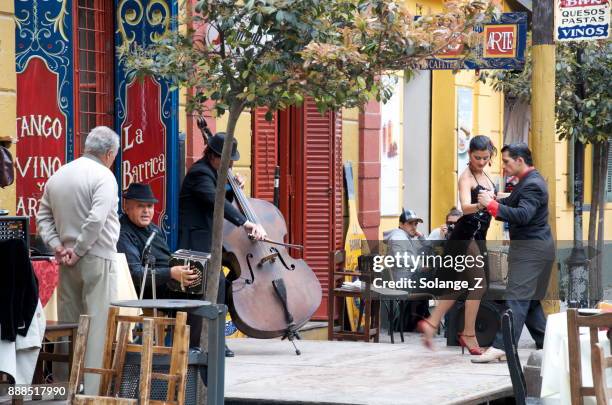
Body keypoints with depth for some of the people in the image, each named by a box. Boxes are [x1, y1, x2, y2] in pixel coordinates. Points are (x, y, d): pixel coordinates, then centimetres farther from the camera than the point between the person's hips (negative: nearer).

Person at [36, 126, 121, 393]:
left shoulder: (57, 176, 10)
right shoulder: (103, 176, -12)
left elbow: (43, 217, 11)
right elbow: (97, 219, -22)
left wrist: (57, 246, 3)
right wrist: (79, 251, -14)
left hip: (67, 263, 7)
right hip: (97, 260, -7)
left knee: (69, 324, 12)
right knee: (98, 324, -4)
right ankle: (94, 389, -7)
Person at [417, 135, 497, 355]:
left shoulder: (483, 174, 12)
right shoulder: (466, 177, -15)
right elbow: (465, 207, -33)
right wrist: (480, 205, -51)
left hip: (478, 237, 9)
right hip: (466, 236, -9)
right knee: (479, 285, -8)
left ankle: (431, 323, 15)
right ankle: (469, 334, 0)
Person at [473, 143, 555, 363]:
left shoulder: (532, 184, -17)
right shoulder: (528, 181, 16)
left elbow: (522, 215, -29)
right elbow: (511, 203, 22)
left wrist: (492, 204, -27)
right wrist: (492, 201, 3)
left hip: (531, 250, -11)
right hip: (529, 248, 11)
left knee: (516, 297, -14)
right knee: (530, 299, 14)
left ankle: (500, 346, -19)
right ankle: (545, 345, 19)